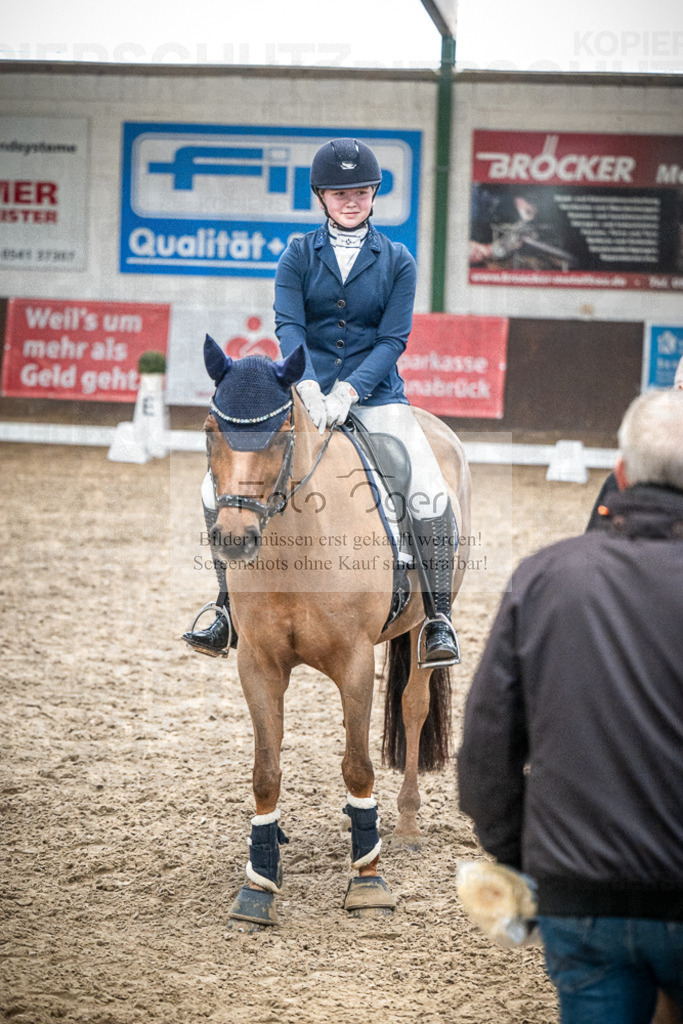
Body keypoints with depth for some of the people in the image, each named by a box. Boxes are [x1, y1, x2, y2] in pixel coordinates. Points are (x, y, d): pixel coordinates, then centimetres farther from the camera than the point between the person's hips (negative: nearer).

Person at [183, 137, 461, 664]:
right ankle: (230, 609, 0)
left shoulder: (397, 261, 4)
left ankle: (438, 619, -12)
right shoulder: (299, 255, 5)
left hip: (375, 397, -1)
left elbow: (393, 339, -4)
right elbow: (289, 326, -7)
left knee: (430, 494, -24)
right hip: (305, 394, 1)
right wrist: (306, 386, -26)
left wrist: (348, 390, -20)